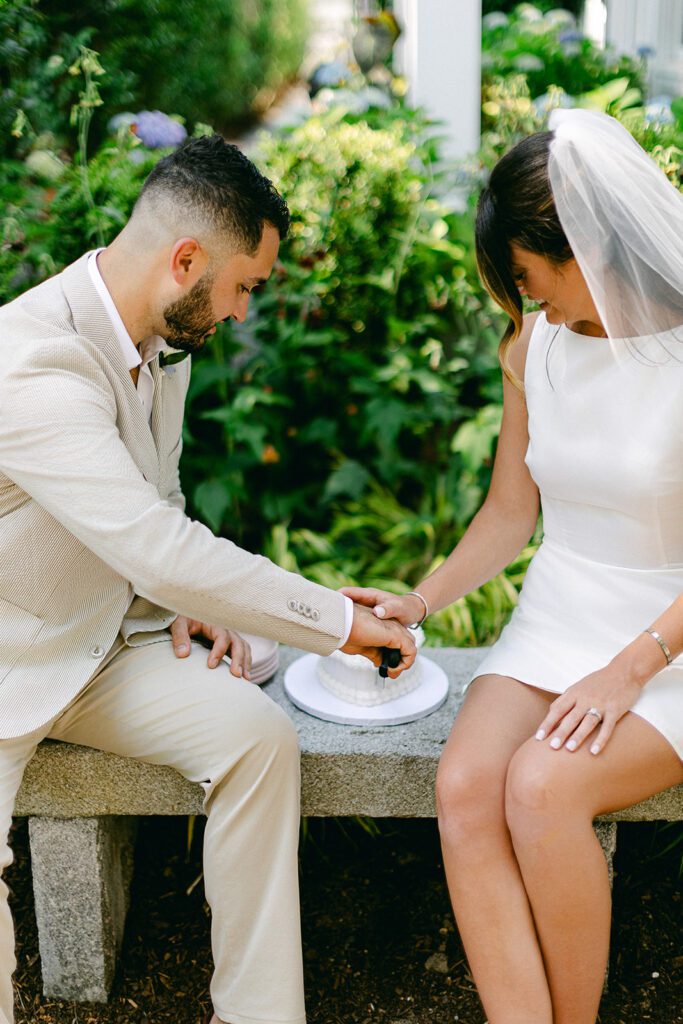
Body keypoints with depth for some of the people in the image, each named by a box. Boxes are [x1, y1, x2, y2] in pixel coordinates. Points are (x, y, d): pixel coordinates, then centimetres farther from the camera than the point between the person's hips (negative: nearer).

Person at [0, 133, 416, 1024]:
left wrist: (188, 596, -1)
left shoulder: (165, 337, 2)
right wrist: (343, 624, -24)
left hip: (110, 639, 7)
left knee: (258, 733, -17)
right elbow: (159, 551, -33)